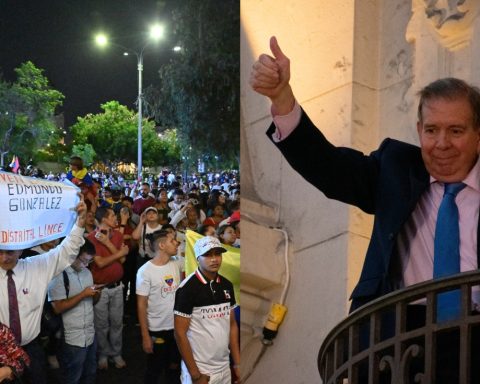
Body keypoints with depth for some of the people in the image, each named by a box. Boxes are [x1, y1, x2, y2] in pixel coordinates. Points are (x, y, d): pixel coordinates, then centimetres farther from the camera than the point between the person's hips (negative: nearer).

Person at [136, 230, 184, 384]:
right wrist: (145, 336, -14)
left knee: (175, 368, 19)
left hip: (178, 327, 5)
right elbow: (141, 305, -13)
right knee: (154, 371, 13)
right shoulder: (145, 271, -15)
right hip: (157, 330, -5)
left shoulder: (177, 264, -1)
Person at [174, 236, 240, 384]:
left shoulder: (227, 286, 3)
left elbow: (232, 325, 10)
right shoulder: (188, 288, -15)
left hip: (224, 368, 6)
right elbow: (180, 333, -14)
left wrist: (237, 362, 5)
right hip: (200, 369, -6)